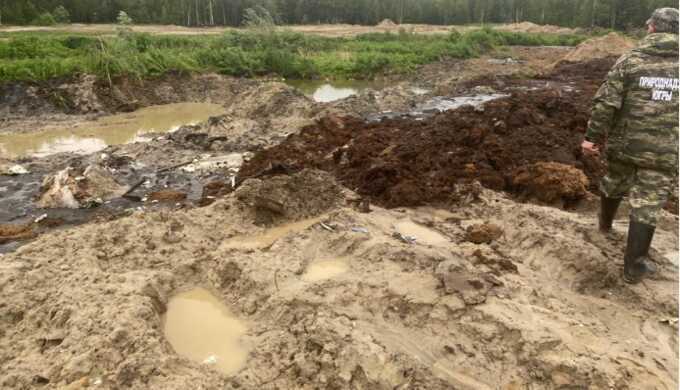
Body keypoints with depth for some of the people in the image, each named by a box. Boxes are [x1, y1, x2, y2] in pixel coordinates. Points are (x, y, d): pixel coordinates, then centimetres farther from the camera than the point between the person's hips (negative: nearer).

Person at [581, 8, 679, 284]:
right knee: (646, 207, 5)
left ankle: (605, 222, 53)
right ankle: (633, 267, 12)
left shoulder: (630, 60, -5)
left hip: (624, 144, 1)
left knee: (615, 184, 28)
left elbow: (606, 103, -11)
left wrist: (592, 137, -4)